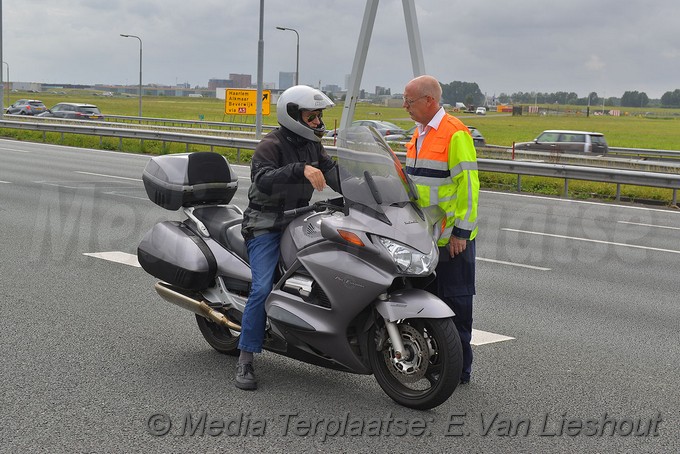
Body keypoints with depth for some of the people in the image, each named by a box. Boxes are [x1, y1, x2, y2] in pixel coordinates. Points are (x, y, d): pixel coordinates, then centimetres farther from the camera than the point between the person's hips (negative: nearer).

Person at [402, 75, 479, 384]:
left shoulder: (455, 134, -14)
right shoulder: (419, 133, 14)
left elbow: (468, 185, -17)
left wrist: (462, 232, -18)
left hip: (451, 239, -9)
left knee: (455, 301, 0)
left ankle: (459, 368, 8)